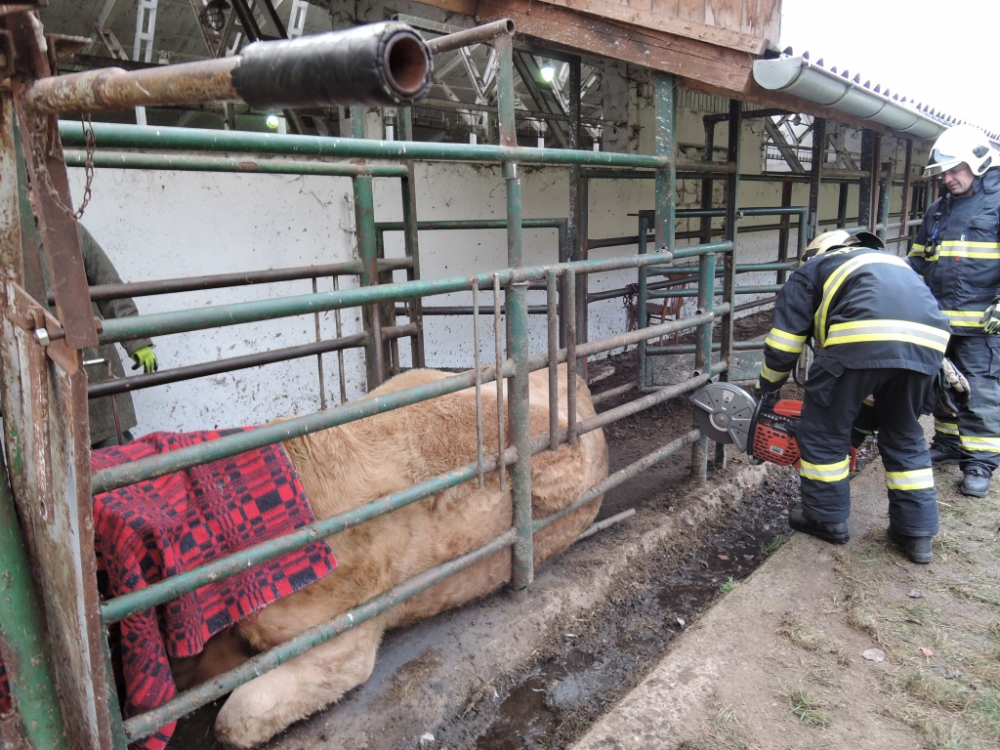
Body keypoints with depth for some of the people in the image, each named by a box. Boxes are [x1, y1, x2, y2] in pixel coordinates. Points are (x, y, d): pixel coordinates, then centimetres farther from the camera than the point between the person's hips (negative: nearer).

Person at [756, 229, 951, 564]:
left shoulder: (811, 269, 27)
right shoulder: (893, 266, 42)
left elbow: (784, 339, 18)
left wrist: (768, 388, 35)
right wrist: (863, 415, 44)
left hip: (863, 338, -6)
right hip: (927, 341, 6)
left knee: (824, 429, 14)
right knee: (904, 437, 24)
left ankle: (826, 517, 27)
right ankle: (916, 532, 28)